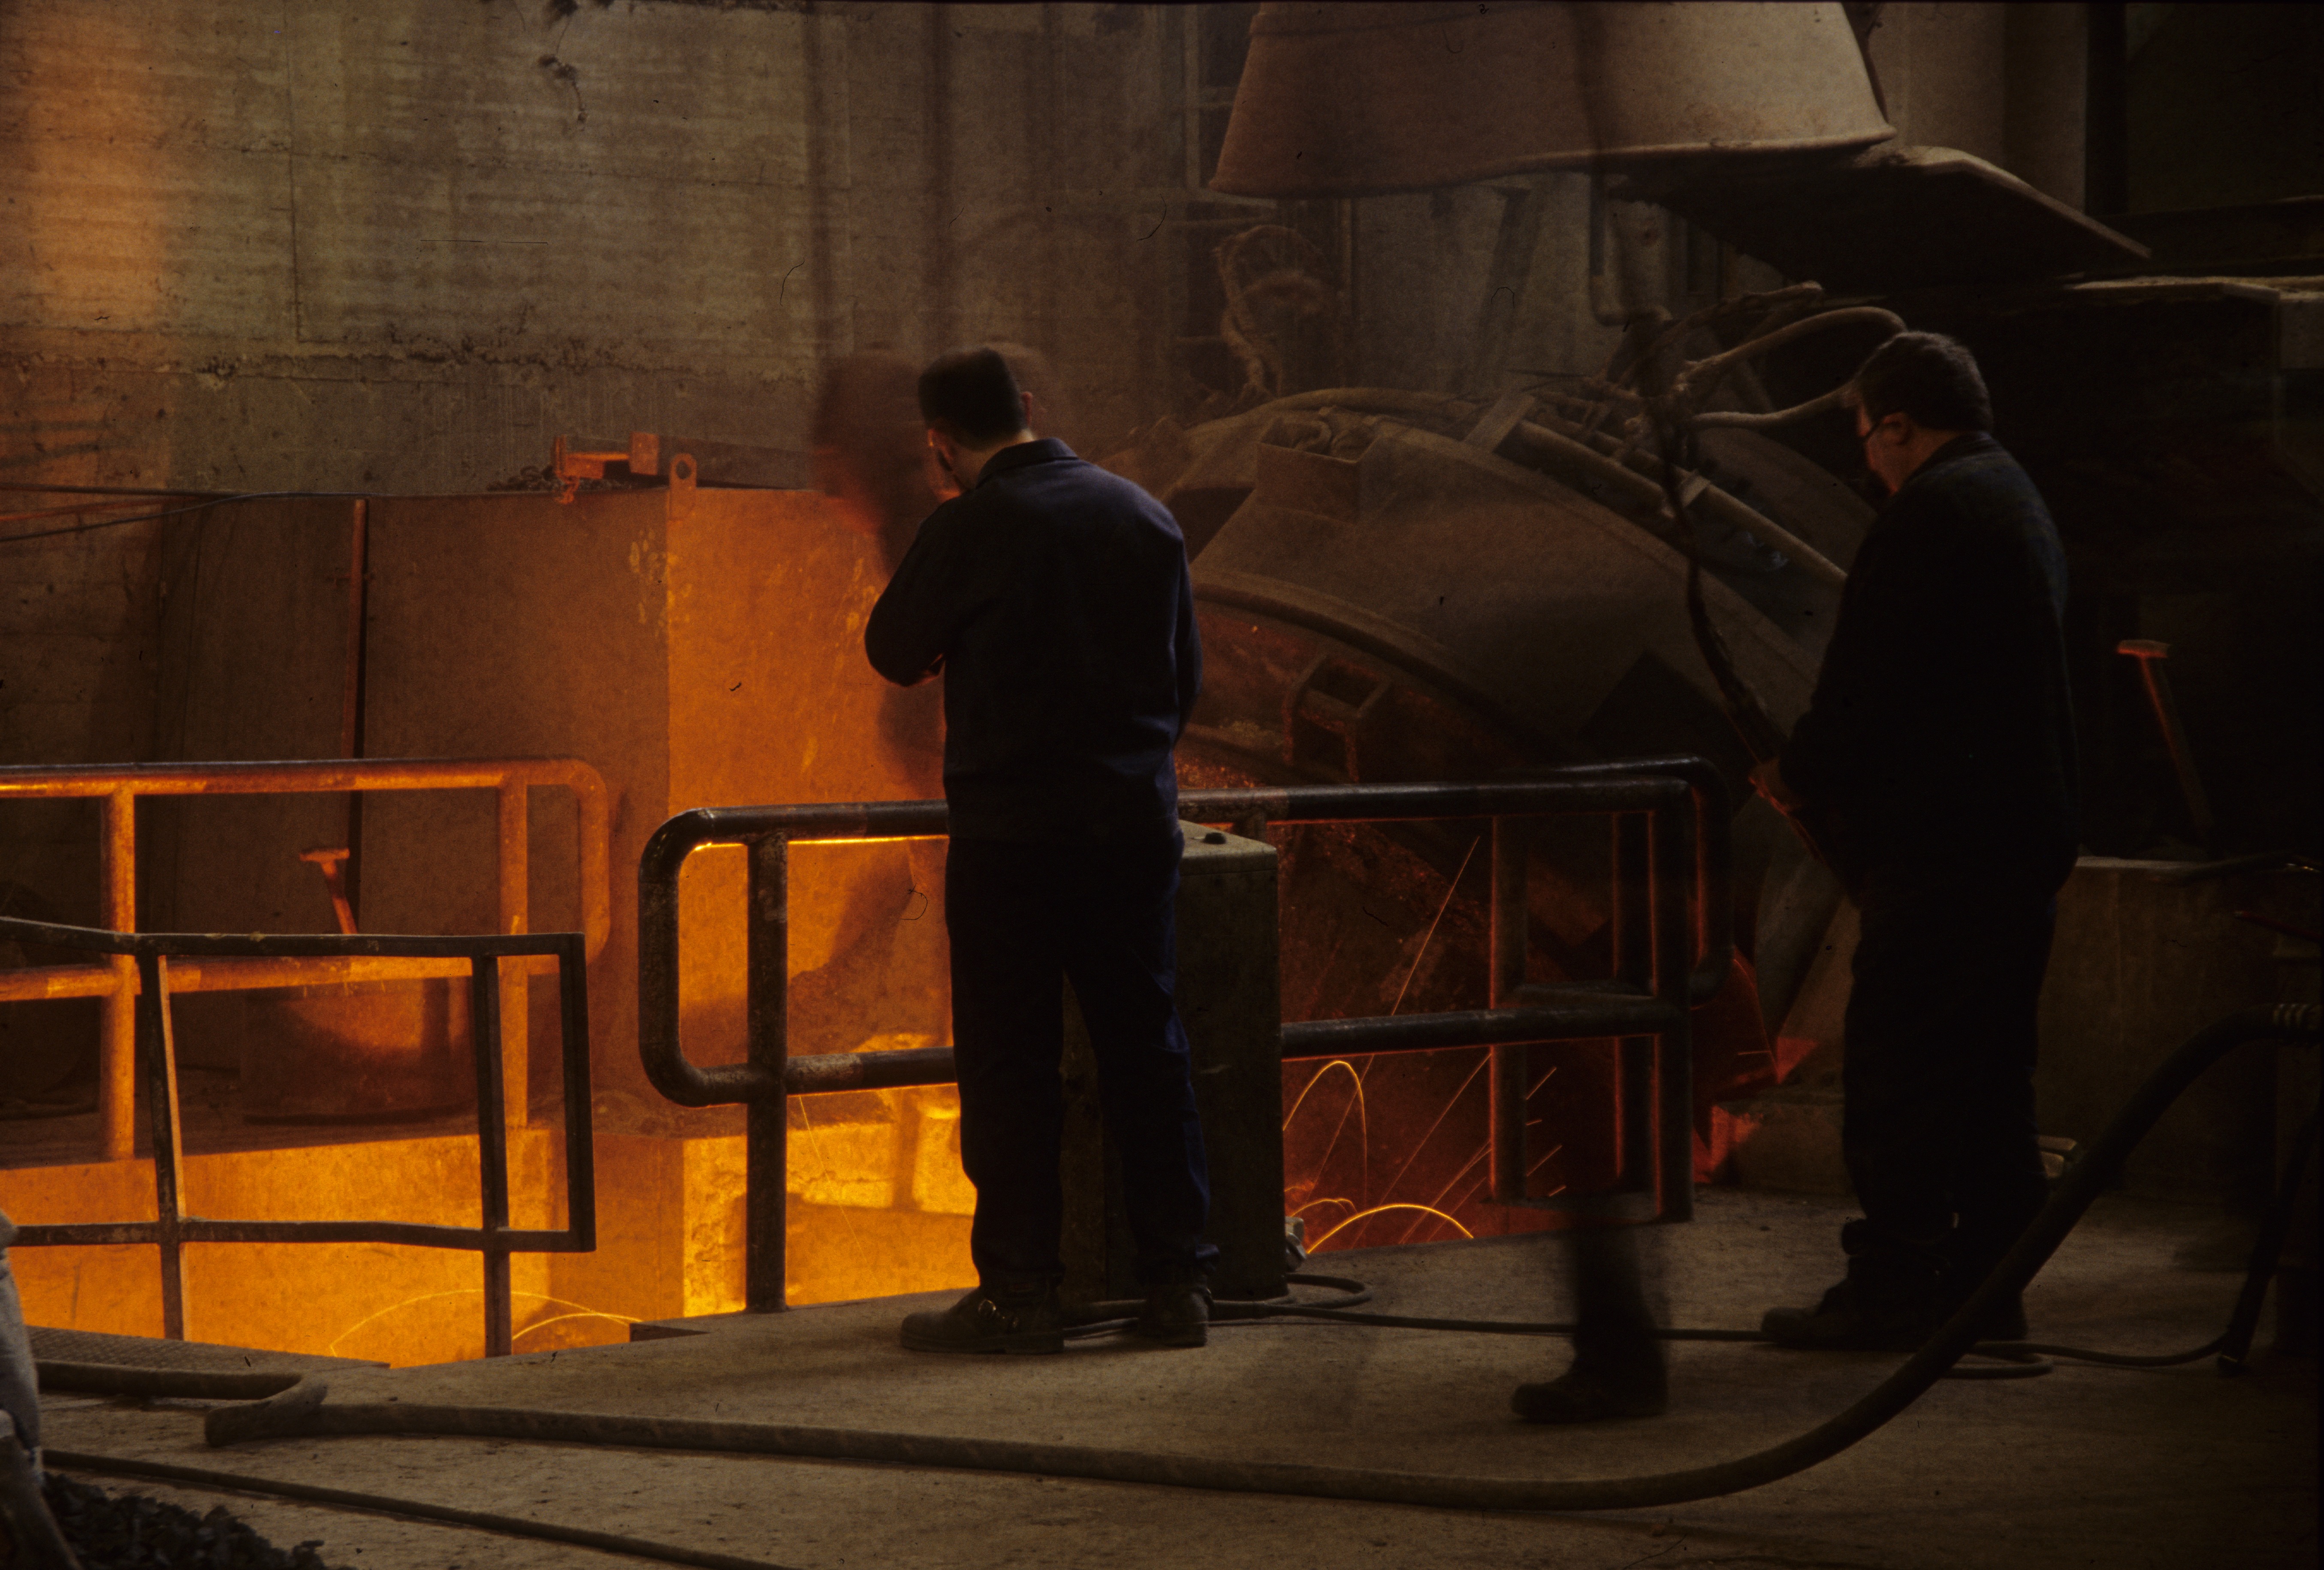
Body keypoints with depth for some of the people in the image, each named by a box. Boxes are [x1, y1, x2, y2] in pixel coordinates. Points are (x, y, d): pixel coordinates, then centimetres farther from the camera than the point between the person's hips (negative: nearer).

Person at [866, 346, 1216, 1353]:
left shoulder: (970, 528, -10)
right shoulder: (1145, 517, 7)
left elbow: (895, 653, 3)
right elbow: (1187, 674, 15)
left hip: (1011, 830, -5)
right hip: (1137, 825, 5)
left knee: (1010, 1060, 2)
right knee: (1147, 1051, 10)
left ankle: (1020, 1294, 3)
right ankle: (1178, 1281, 11)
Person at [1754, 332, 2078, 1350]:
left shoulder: (1931, 512, -14)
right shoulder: (2016, 501, 18)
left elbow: (1870, 683, -17)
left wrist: (1802, 776, -1)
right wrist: (1828, 776, 18)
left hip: (1940, 841, -10)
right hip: (2025, 834, 10)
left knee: (1894, 1073, -5)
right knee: (1989, 1070, 13)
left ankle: (1892, 1289, -4)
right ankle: (1989, 1278, 16)